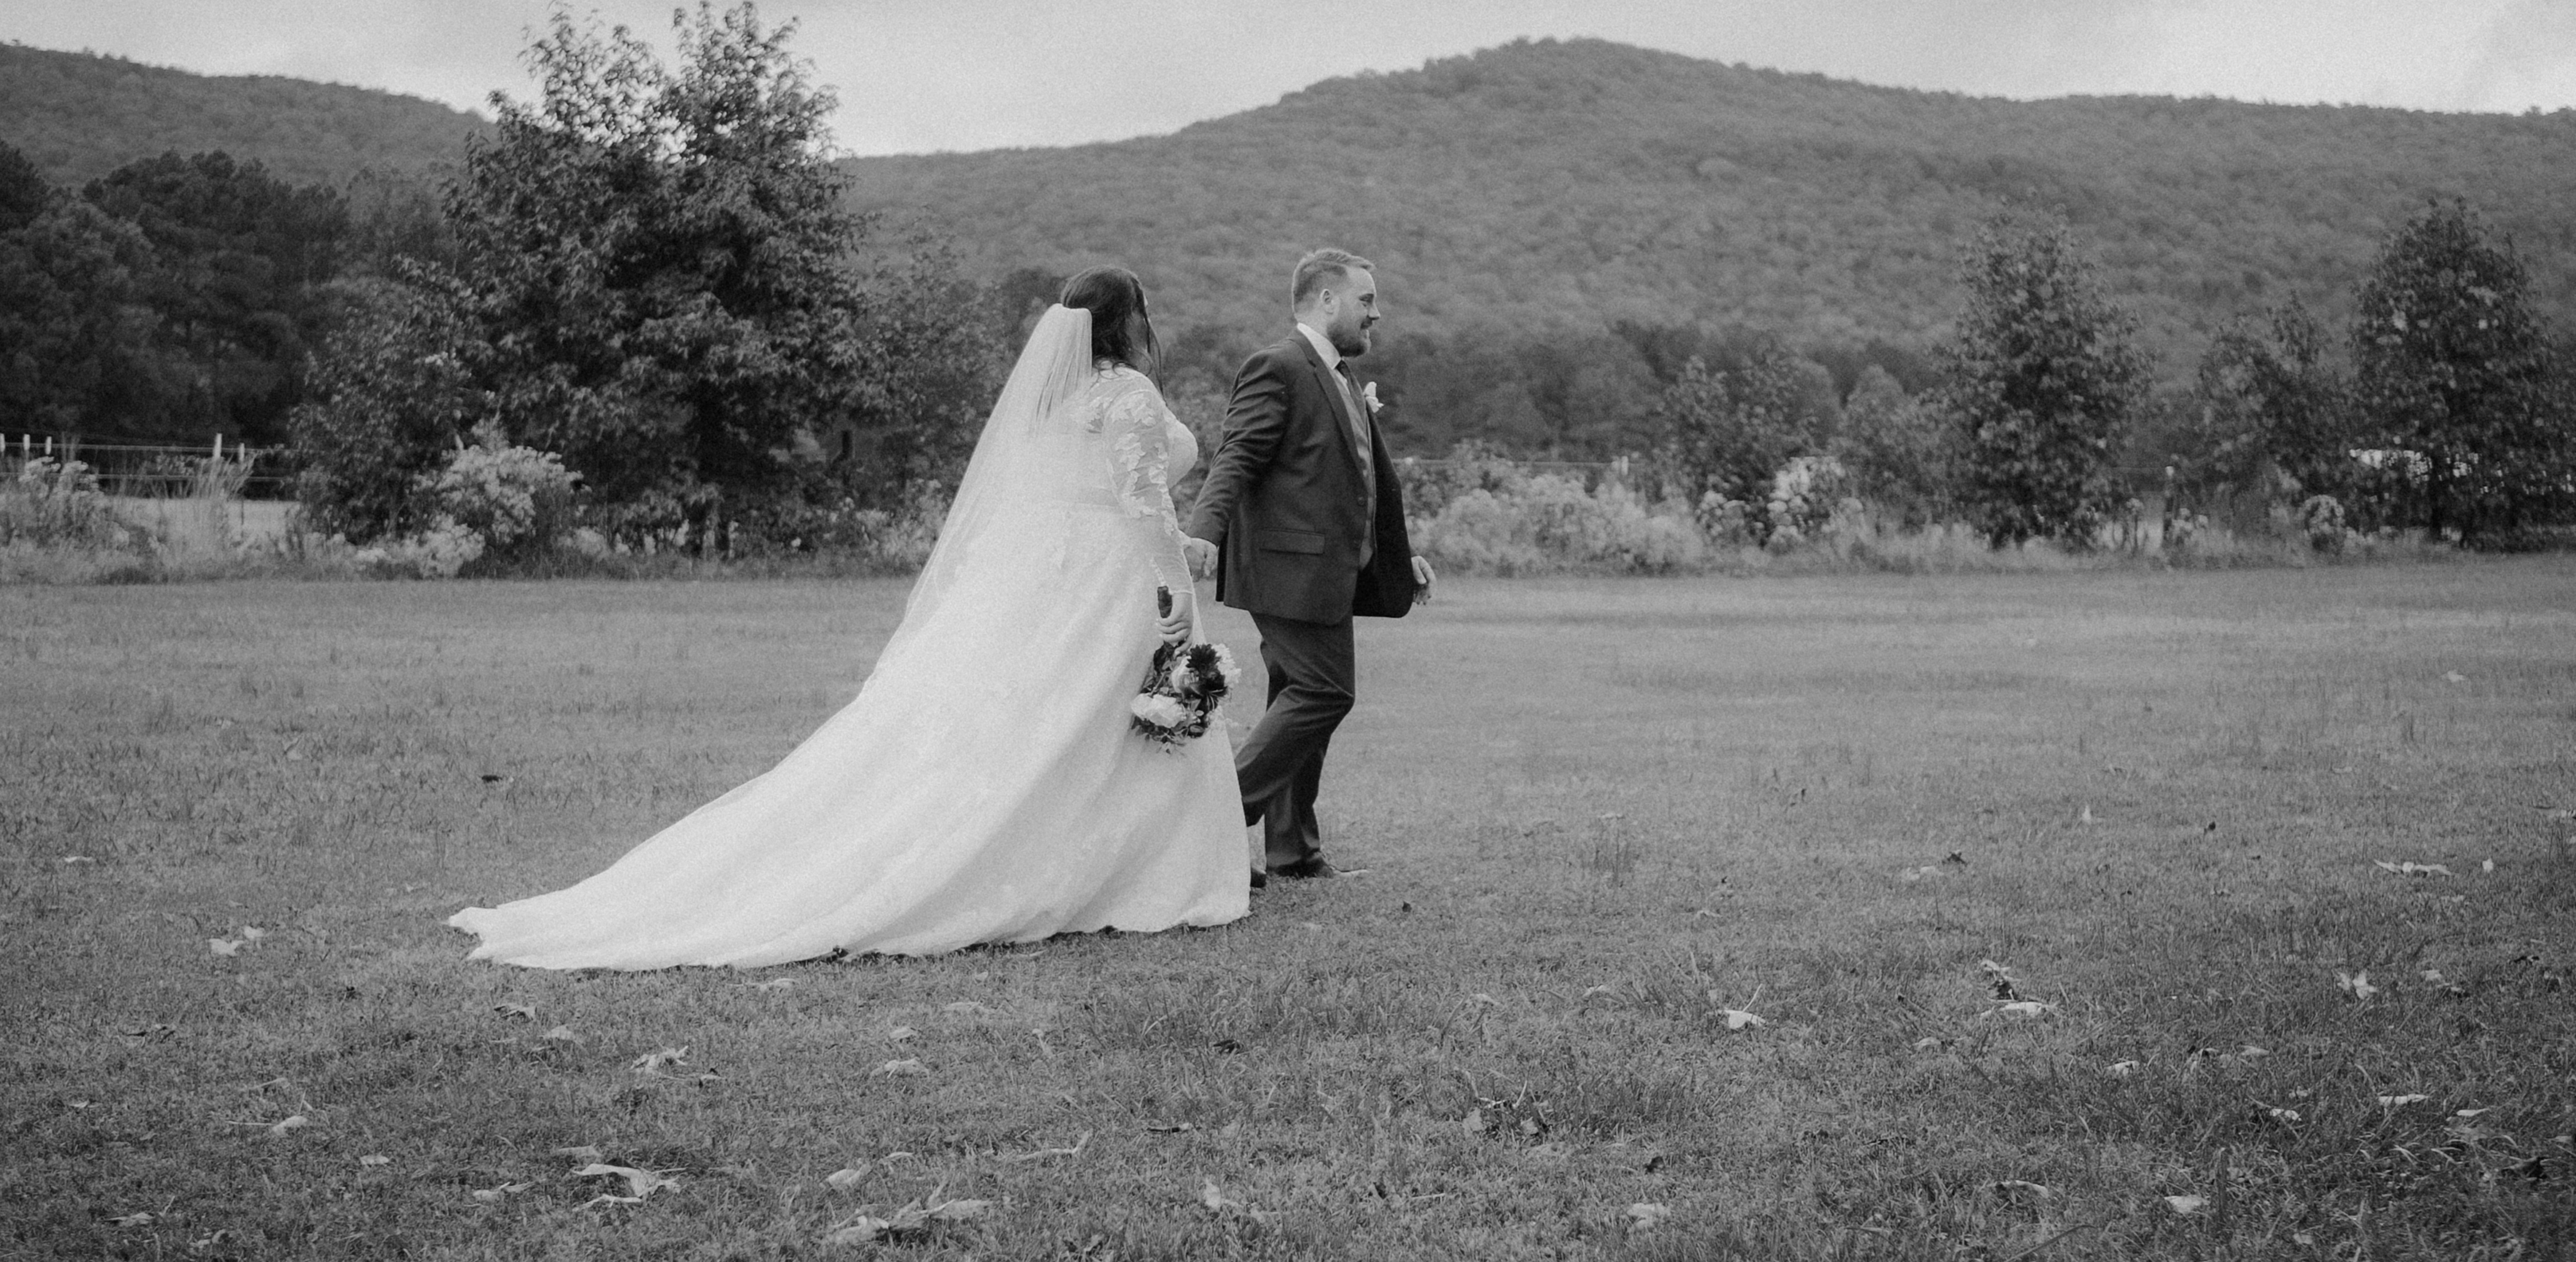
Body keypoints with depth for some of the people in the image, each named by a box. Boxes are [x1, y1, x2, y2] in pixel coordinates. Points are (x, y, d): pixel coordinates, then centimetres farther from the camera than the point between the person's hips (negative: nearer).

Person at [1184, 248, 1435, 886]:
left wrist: (1401, 556, 32)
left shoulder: (1343, 380, 22)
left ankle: (1293, 851, 18)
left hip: (1329, 570, 10)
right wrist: (1205, 529, -35)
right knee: (1325, 691, -13)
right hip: (1294, 567, -10)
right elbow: (1236, 457, -20)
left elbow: (1370, 480, 29)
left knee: (1306, 696, 12)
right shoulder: (1278, 367, -10)